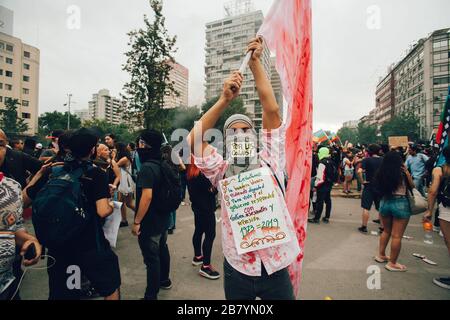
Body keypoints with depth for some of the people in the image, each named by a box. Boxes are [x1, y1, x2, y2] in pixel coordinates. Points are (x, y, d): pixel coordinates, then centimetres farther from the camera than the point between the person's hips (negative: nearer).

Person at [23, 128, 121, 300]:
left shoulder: (52, 172, -3)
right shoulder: (97, 174, -16)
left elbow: (24, 198, 6)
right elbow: (103, 211, -27)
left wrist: (40, 173, 12)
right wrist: (111, 206, -6)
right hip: (91, 245, -4)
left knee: (59, 293, 24)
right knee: (111, 287, 19)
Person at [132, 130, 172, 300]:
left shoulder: (147, 167, -23)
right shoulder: (162, 165, 5)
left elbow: (147, 196, -29)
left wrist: (137, 221, -22)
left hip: (150, 222, -9)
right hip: (162, 218, 9)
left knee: (151, 258, 4)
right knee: (162, 249, 23)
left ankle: (151, 295, 19)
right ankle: (164, 280, 43)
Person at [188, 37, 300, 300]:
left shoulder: (270, 162, -1)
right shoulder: (222, 171, -1)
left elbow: (272, 110, -8)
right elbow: (195, 139, -14)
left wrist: (255, 62, -5)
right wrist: (226, 99, -18)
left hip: (275, 266, 0)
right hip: (238, 269, 1)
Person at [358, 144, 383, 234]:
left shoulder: (367, 160, -10)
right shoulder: (383, 160, 1)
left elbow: (359, 171, -24)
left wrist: (362, 181, -12)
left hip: (369, 186, -4)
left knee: (366, 208, 3)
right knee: (381, 208, 14)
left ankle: (364, 227, 9)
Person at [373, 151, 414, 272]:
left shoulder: (381, 174, -1)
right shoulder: (402, 173, -12)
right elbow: (412, 186, 2)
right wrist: (407, 172, -2)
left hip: (384, 202, 5)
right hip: (400, 204, -5)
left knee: (386, 231, 23)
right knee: (397, 236, 4)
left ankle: (381, 255, 32)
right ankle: (392, 263, 12)